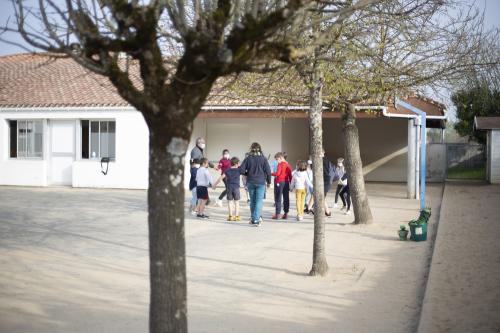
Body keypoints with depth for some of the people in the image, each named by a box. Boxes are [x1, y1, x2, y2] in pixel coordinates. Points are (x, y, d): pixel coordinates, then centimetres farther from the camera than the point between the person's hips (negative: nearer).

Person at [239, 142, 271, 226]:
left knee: (252, 200, 14)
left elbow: (241, 170, -7)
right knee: (259, 201, -2)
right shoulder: (263, 158, -6)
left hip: (250, 182, 2)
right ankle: (256, 219, -10)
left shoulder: (248, 158, -3)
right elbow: (268, 171, -7)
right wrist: (268, 181, 6)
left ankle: (254, 218, 23)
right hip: (261, 182, -2)